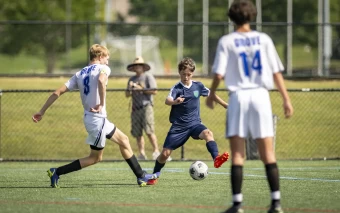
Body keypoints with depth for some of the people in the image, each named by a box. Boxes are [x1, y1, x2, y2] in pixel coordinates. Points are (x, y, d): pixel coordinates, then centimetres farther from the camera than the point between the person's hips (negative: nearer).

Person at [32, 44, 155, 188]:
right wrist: (101, 104, -24)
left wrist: (42, 112, 7)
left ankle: (141, 176, 22)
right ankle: (56, 172, 0)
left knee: (123, 140, 19)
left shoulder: (79, 74, 13)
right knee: (95, 158, 4)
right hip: (98, 118, -8)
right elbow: (101, 81, -32)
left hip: (90, 117, 8)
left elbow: (57, 92, 7)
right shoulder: (102, 68, -5)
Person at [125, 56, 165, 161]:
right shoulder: (132, 79, 19)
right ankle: (142, 154, 6)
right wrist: (130, 88, -4)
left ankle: (156, 151, -13)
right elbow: (127, 94, 17)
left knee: (149, 131, -15)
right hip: (135, 108, 6)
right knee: (137, 133, 2)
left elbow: (154, 91, -6)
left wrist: (141, 89, -7)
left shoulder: (148, 76, 2)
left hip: (146, 106, -6)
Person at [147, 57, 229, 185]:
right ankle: (155, 176, 23)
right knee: (165, 153, -1)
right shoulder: (177, 88, -10)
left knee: (207, 133, -31)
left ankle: (216, 158, -45)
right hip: (179, 125, -2)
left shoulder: (198, 86, 1)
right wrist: (174, 101, -53)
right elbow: (167, 100, -30)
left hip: (194, 123, 2)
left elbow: (211, 95, 18)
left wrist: (225, 105, 23)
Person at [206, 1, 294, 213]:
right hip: (261, 94, 1)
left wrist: (211, 94, 13)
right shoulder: (264, 39, 5)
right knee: (268, 153, 4)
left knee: (237, 154, 1)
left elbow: (219, 74, -4)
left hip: (239, 96, -1)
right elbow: (276, 72, 3)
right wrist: (286, 100, 6)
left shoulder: (226, 41, 1)